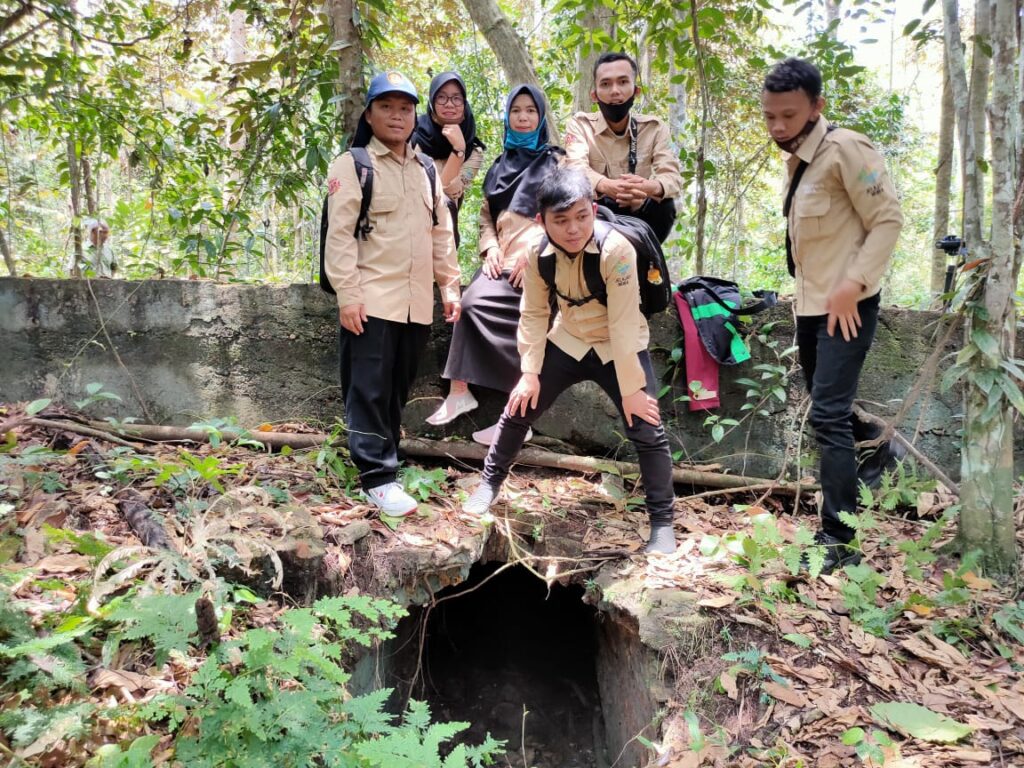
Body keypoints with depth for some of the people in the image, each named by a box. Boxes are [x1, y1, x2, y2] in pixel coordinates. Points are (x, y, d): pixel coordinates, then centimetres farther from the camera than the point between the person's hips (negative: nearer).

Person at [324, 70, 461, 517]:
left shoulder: (426, 171, 18)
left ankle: (383, 454, 25)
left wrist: (450, 285, 13)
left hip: (417, 301, 6)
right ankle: (377, 476, -2)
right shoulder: (352, 165, -2)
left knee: (398, 388, 12)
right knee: (370, 390, -6)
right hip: (371, 298, -6)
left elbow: (442, 233, 20)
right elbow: (340, 234, -9)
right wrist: (347, 294, -16)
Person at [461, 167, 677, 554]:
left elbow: (623, 324, -28)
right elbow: (534, 315, -6)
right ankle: (490, 482, 27)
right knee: (520, 407, 4)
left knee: (647, 431, -10)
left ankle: (662, 523, 5)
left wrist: (631, 389, -24)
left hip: (621, 349, -4)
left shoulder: (616, 250, -30)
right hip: (568, 342, 4)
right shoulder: (539, 255, -16)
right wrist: (530, 373, -9)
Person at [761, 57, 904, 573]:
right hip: (810, 303, 9)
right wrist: (807, 293, 18)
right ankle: (876, 450, 45)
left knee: (828, 415, -13)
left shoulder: (845, 149, -14)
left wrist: (854, 284, -24)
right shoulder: (795, 159, 12)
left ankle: (839, 541, -7)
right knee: (828, 408, 19)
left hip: (846, 305, -9)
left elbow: (888, 218, -17)